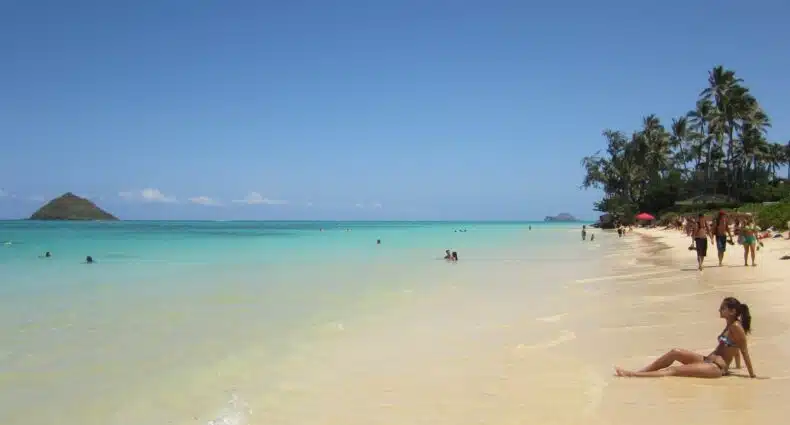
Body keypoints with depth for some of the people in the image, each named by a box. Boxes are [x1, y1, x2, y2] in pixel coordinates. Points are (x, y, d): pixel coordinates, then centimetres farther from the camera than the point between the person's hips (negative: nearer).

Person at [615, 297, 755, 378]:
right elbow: (734, 348, 21)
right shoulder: (730, 325, 13)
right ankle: (638, 371, -10)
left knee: (674, 370, -16)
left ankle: (632, 374, -23)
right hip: (708, 361, 9)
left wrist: (752, 374, -10)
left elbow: (744, 351, -13)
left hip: (717, 368, -9)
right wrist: (737, 365, 29)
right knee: (675, 352, -7)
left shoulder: (736, 327, -15)